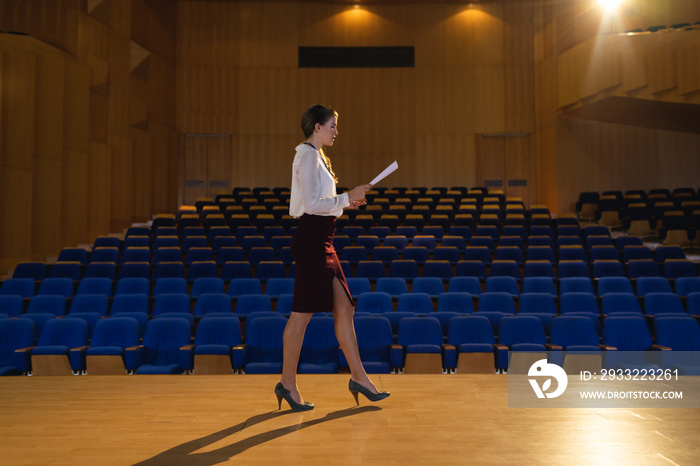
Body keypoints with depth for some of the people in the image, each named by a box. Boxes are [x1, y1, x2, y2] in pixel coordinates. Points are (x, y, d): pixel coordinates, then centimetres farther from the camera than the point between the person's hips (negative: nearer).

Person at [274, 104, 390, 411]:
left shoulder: (315, 156, 20)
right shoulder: (308, 156, -10)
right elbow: (311, 204, -19)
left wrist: (344, 204, 17)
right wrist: (347, 198, -13)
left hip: (320, 240, 10)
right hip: (311, 239, -10)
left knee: (343, 308, 9)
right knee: (303, 312, -3)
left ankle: (358, 377, 16)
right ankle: (288, 383, 10)